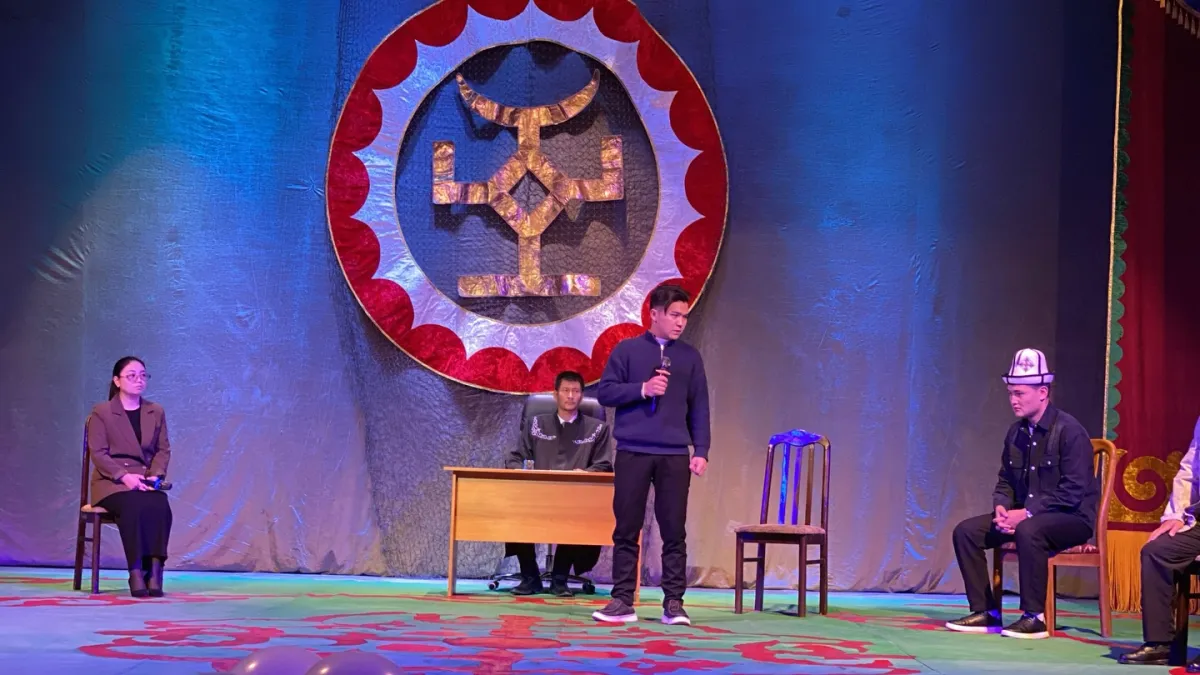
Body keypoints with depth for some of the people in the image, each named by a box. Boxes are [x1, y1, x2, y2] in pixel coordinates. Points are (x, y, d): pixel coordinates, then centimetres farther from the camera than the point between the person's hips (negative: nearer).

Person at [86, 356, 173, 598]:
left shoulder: (156, 412, 15)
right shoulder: (101, 412, 3)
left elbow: (163, 450, 11)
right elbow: (98, 453, -5)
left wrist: (155, 475, -9)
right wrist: (124, 476, -19)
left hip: (145, 481, 3)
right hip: (111, 481, -3)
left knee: (160, 506, -32)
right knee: (133, 506, -37)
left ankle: (155, 571, -34)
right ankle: (136, 572, -33)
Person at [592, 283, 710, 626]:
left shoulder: (690, 357, 11)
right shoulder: (627, 349, 5)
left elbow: (699, 408, 10)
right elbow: (604, 392, 1)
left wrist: (701, 451, 1)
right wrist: (642, 389, -12)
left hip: (675, 456, 2)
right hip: (632, 453, -1)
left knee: (674, 531, 1)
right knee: (626, 529, 2)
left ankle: (673, 603, 6)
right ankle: (622, 601, 7)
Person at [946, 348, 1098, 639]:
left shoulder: (1069, 431, -15)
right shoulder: (1016, 432, 8)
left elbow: (1073, 492, -21)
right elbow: (1005, 482, 16)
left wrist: (1028, 513, -23)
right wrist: (1001, 508, -7)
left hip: (1073, 519, -8)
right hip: (1025, 515, 8)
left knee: (1028, 531, -38)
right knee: (966, 530, -7)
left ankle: (1035, 617, -27)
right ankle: (985, 612, -3)